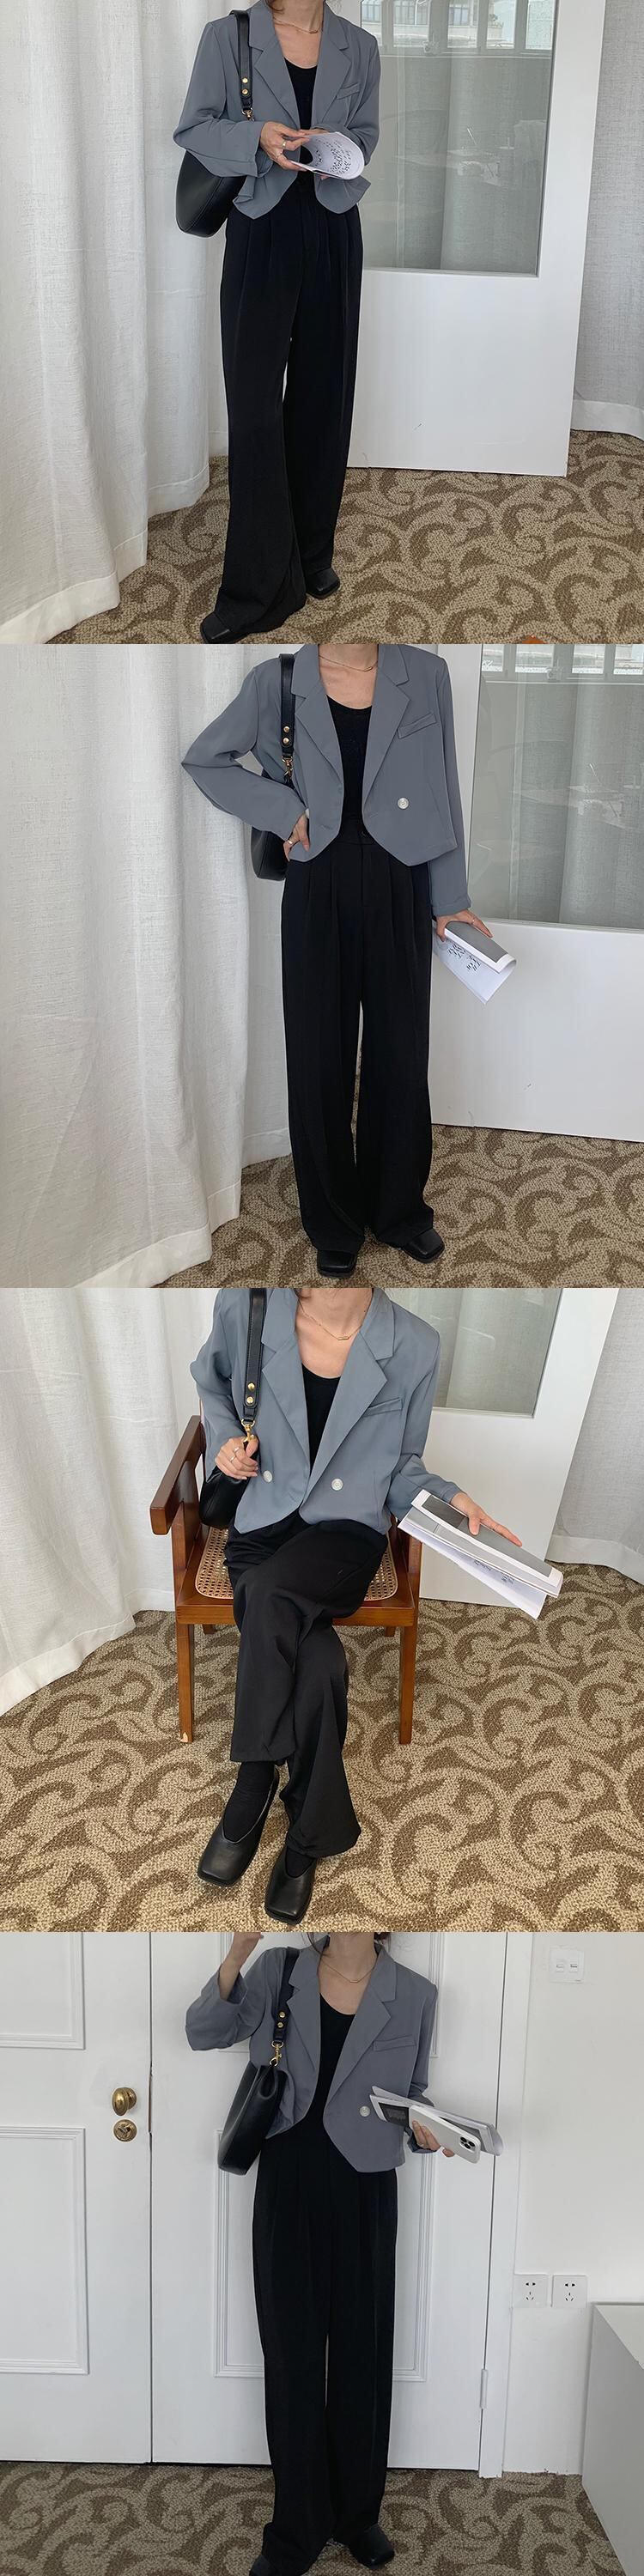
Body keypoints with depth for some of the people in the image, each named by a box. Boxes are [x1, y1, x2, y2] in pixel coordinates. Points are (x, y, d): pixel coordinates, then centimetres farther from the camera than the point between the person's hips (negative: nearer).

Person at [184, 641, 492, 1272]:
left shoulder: (425, 675, -1)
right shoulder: (276, 681, -3)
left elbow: (443, 790, 3)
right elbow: (203, 760, 7)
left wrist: (450, 899, 4)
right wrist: (284, 810, -5)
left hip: (397, 889, 0)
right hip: (317, 892, 0)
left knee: (400, 1054, 9)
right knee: (319, 1059, 7)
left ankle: (400, 1209, 26)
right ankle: (334, 1221, 21)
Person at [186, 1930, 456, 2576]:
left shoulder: (413, 1995, -4)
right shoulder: (278, 1972, -4)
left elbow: (412, 2091, 8)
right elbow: (203, 2033, -5)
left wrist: (421, 2125, -15)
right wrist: (236, 1958, -21)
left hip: (364, 2190, 0)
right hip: (288, 2183, 0)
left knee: (362, 2353, 12)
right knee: (292, 2356, 7)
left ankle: (356, 2513, 32)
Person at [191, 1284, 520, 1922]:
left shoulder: (413, 1346, -8)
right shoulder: (246, 1307, -9)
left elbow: (401, 1466, 7)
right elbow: (211, 1379, 17)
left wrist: (450, 1498, -11)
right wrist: (224, 1436, -1)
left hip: (347, 1530, -1)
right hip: (263, 1521, 1)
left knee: (269, 1597, -35)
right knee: (316, 1664, -29)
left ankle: (252, 1788, -17)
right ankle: (307, 1836, -11)